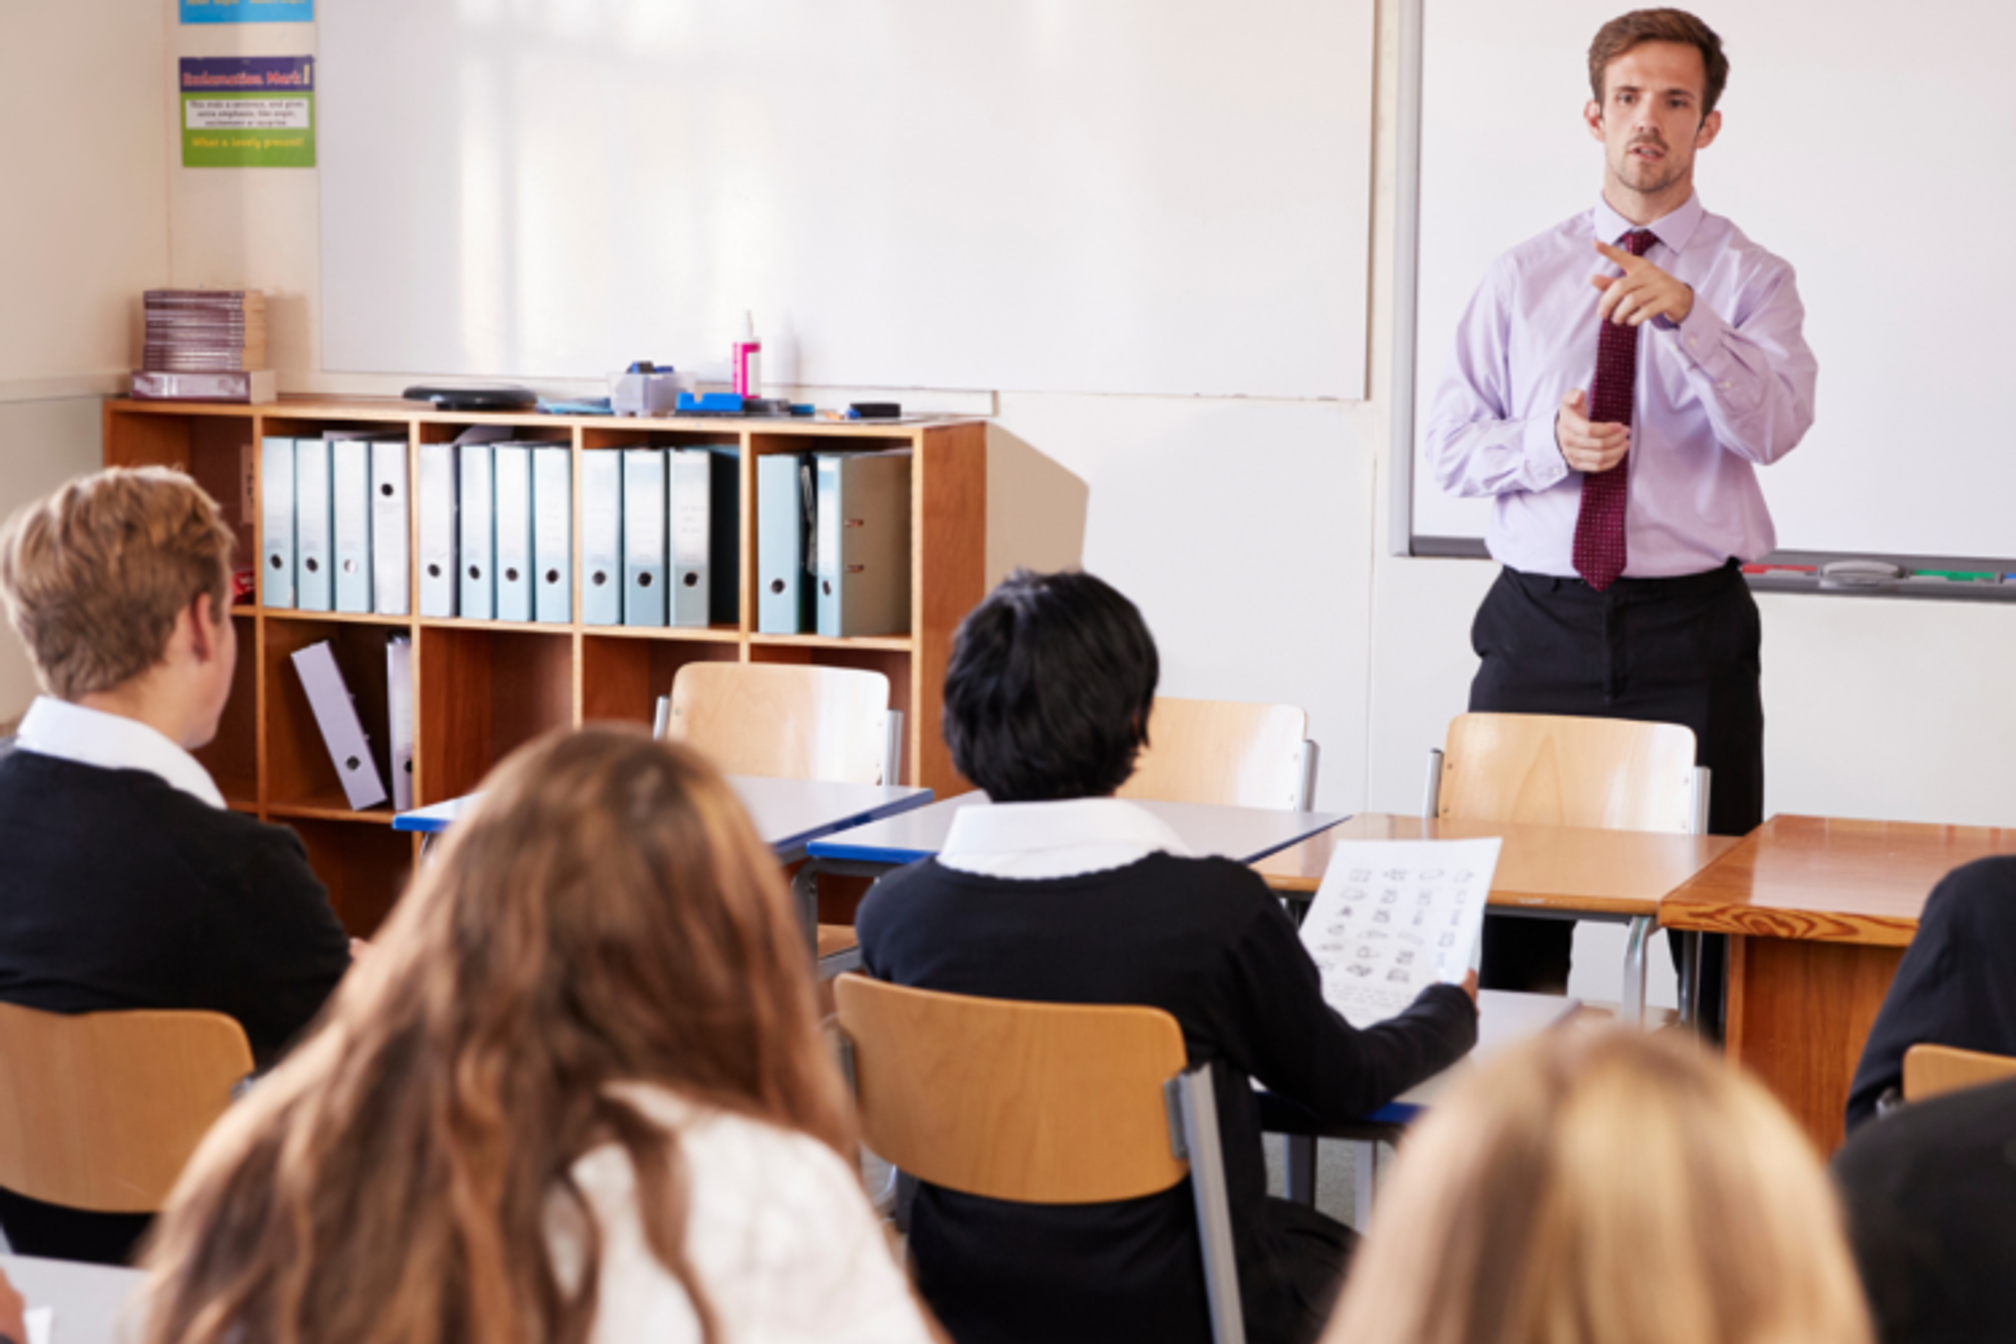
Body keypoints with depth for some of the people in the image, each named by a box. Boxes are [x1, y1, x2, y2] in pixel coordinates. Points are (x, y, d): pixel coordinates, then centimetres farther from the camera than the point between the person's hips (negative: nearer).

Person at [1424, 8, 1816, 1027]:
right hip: (1539, 624, 2)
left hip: (1691, 634, -2)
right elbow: (1449, 445, 10)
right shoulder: (1522, 277, 12)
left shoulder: (1750, 278, 4)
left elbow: (1774, 426, -14)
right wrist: (1548, 445, -10)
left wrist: (1687, 315, -29)